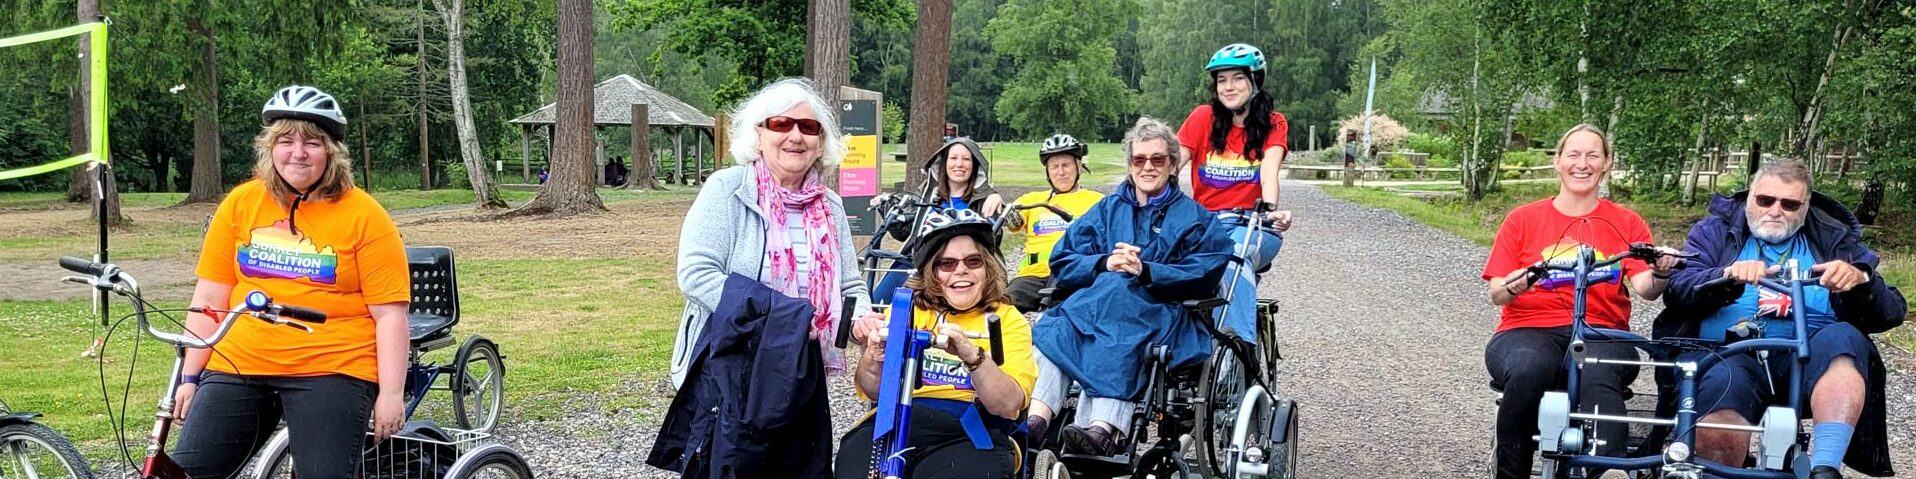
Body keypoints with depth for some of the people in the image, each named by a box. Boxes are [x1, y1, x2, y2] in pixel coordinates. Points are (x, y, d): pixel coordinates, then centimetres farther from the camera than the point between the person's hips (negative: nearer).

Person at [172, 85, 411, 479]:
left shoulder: (365, 217, -5)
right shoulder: (240, 204, 5)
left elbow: (390, 314, -7)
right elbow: (209, 299, 8)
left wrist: (390, 393, -11)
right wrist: (190, 376, 7)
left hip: (330, 373, -4)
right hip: (238, 368, 4)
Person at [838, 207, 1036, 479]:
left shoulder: (1008, 320, 11)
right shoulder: (906, 309, 16)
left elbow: (1008, 405, -5)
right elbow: (873, 391, 5)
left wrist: (972, 356, -23)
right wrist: (874, 351, -16)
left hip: (968, 437, -1)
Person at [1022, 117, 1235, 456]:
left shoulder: (1195, 218, 17)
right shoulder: (1107, 209, 25)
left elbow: (1204, 274, -1)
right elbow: (1062, 262, 12)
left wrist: (1145, 271, -15)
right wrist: (1105, 263, -9)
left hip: (1163, 312, -3)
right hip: (1094, 299, 3)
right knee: (1057, 327, -31)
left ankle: (1103, 431, -56)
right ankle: (1035, 420, -52)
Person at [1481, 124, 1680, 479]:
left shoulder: (1628, 223, 14)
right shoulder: (1522, 219, 12)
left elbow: (1644, 287, 0)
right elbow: (1497, 294, 7)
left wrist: (1660, 276, -23)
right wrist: (1512, 287, -17)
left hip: (1601, 333, 0)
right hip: (1528, 330, 0)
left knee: (1598, 373, -37)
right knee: (1528, 370, -36)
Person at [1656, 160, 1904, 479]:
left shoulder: (1835, 239, 20)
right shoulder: (1716, 231, 17)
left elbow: (1891, 312, 9)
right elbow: (1677, 291, 1)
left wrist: (1861, 280, -14)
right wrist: (1728, 277, -20)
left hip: (1810, 359, 2)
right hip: (1732, 355, -2)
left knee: (1842, 338, -33)